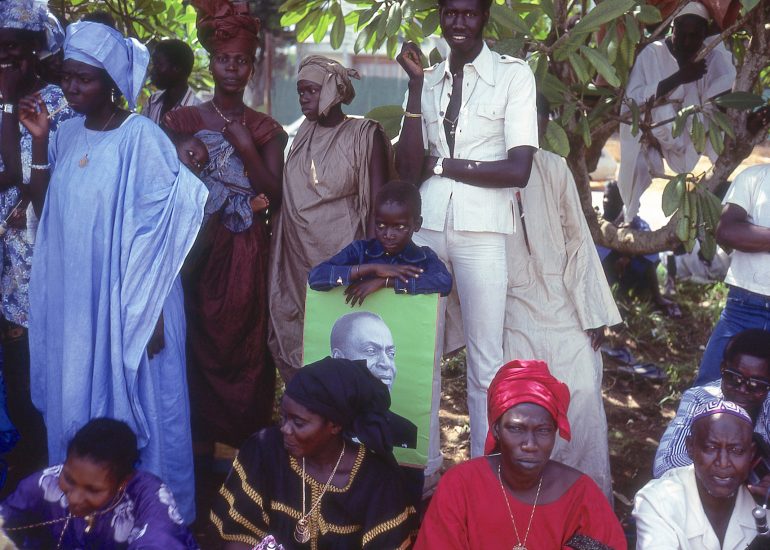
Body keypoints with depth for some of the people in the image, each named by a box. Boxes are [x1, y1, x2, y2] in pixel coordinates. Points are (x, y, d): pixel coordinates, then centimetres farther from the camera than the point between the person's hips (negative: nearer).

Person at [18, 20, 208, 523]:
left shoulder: (141, 137, -14)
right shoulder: (67, 134, 6)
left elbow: (159, 228, -13)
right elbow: (44, 211, 6)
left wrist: (149, 310, -13)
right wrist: (39, 142, -5)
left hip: (128, 301, -6)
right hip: (73, 297, 6)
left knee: (135, 402, 6)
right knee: (75, 401, 15)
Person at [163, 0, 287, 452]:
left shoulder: (266, 129, 6)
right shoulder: (184, 121, 5)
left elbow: (274, 196, -1)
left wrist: (247, 148, -10)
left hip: (245, 253, 0)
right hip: (196, 249, 0)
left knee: (244, 343, 0)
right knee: (196, 342, 0)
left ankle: (248, 442, 11)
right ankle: (199, 444, 11)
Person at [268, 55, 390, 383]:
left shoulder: (365, 135, -7)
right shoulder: (303, 134, 11)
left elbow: (378, 205, -11)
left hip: (340, 254, -6)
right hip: (296, 254, 6)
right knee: (293, 335, 7)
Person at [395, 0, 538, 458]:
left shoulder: (514, 74, -2)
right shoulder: (430, 80, 11)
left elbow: (518, 169, -11)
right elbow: (408, 171, 0)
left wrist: (441, 165, -6)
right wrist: (416, 84, -4)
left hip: (482, 233, -4)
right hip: (425, 228, 4)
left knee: (485, 363, 4)